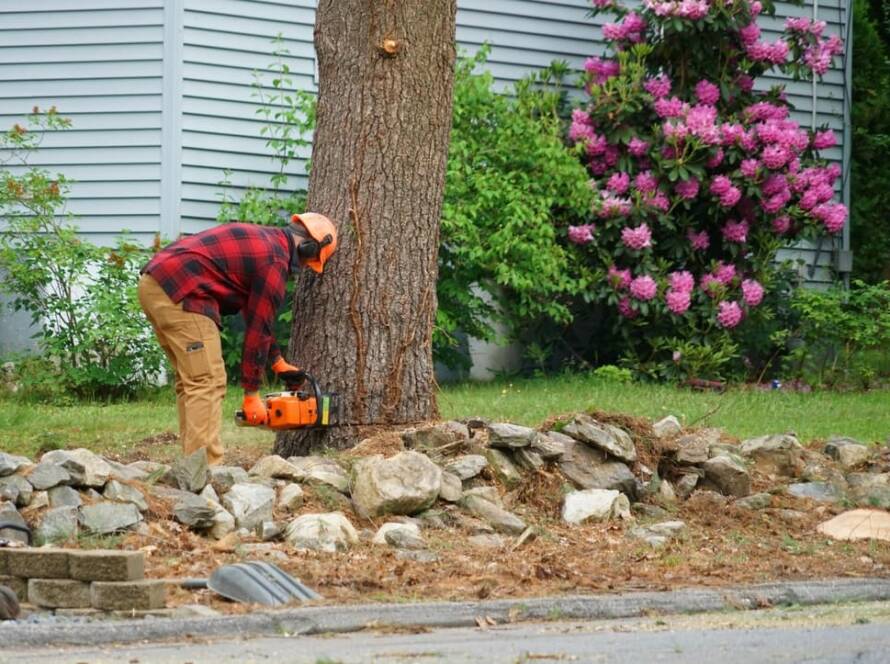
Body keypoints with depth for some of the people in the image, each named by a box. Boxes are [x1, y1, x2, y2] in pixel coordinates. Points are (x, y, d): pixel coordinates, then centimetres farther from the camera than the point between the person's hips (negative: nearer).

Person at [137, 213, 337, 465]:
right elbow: (258, 328, -1)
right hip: (181, 293, -10)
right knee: (208, 383, -9)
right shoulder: (275, 262, -5)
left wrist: (278, 362, 35)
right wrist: (251, 395, 5)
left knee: (190, 382, 14)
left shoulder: (261, 238, 24)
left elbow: (254, 314, 32)